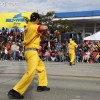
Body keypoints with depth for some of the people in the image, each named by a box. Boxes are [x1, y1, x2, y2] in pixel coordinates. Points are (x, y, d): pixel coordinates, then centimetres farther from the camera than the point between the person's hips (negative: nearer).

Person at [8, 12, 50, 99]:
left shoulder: (27, 27, 14)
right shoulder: (34, 27, -13)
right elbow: (45, 27, -30)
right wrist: (43, 33, -9)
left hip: (29, 51, 10)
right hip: (32, 52, -10)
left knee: (41, 66, 24)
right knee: (31, 72, -16)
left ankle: (42, 86, 29)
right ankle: (15, 91, -17)